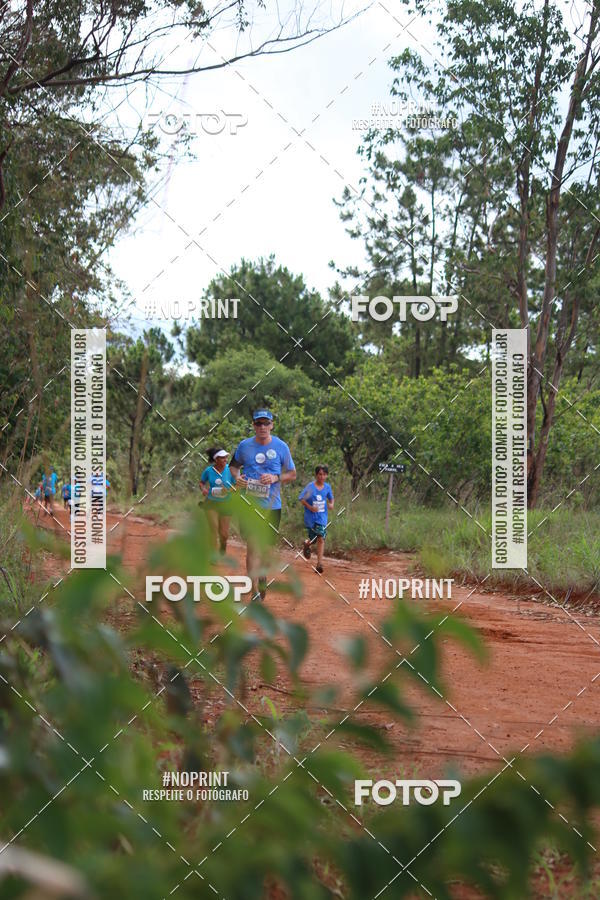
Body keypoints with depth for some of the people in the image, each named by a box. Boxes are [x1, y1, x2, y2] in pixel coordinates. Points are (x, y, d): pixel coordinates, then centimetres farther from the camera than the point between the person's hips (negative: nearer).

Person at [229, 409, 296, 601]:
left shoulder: (281, 447, 0)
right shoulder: (244, 445, 2)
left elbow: (292, 474, 7)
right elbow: (233, 465, 19)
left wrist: (276, 478, -12)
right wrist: (236, 476, -3)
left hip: (272, 506, 1)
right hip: (249, 504, -1)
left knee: (267, 547, 11)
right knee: (252, 547, -8)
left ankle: (262, 576, 40)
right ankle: (255, 592, -8)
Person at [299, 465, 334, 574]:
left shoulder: (327, 487, 2)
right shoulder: (310, 486, -10)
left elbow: (331, 498, 17)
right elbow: (301, 498, -7)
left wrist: (331, 504, -5)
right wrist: (310, 507, -18)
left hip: (322, 517, 2)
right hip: (311, 517, -2)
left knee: (321, 538, -8)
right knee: (313, 538, 3)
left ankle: (319, 564, -8)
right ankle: (307, 544, 42)